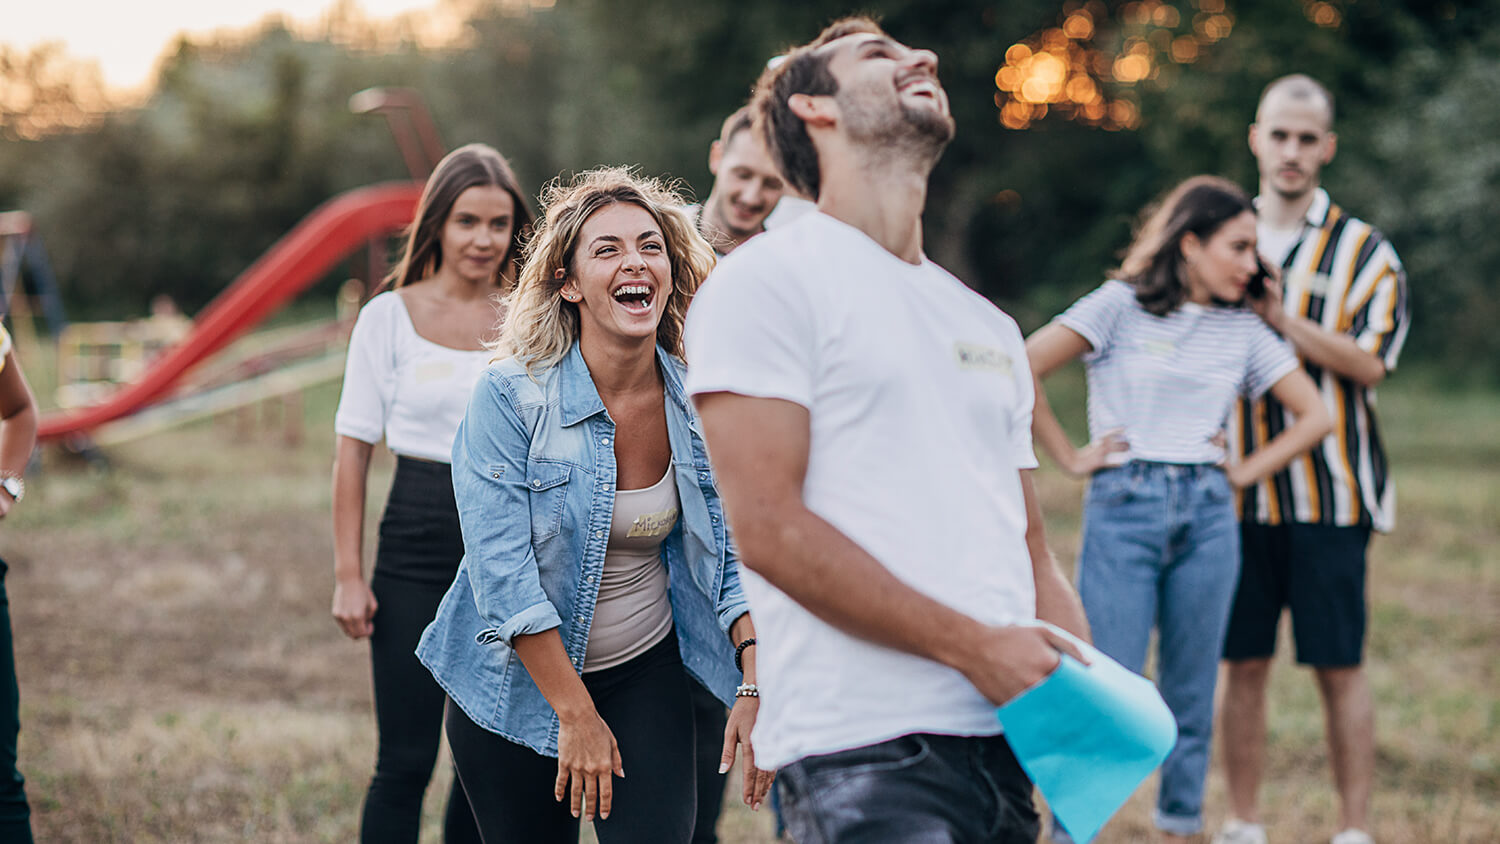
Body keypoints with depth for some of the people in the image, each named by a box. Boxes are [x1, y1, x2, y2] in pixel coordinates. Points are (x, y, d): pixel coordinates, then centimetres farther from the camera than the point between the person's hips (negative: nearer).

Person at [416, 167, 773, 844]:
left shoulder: (700, 404, -6)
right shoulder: (509, 399, -17)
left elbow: (733, 554, 1)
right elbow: (502, 572, -19)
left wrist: (755, 685, -13)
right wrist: (575, 715, -19)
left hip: (645, 673, 2)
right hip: (520, 686, -2)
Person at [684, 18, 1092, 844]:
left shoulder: (987, 326, 22)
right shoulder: (769, 279, -1)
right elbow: (767, 526, -12)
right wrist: (973, 646, -15)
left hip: (1006, 738, 7)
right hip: (865, 752, -7)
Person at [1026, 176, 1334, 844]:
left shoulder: (1244, 329, 11)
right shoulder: (1122, 305, -1)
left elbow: (1314, 417, 14)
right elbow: (1019, 375, -5)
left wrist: (1241, 472, 5)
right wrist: (1072, 458, -3)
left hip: (1207, 515, 4)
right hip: (1124, 509, -4)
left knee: (1191, 691, 7)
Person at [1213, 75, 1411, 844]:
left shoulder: (1364, 251, 2)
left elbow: (1369, 363, -10)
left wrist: (1278, 316, -17)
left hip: (1330, 491, -3)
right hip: (1236, 488, 3)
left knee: (1339, 666, 0)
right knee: (1241, 663, 6)